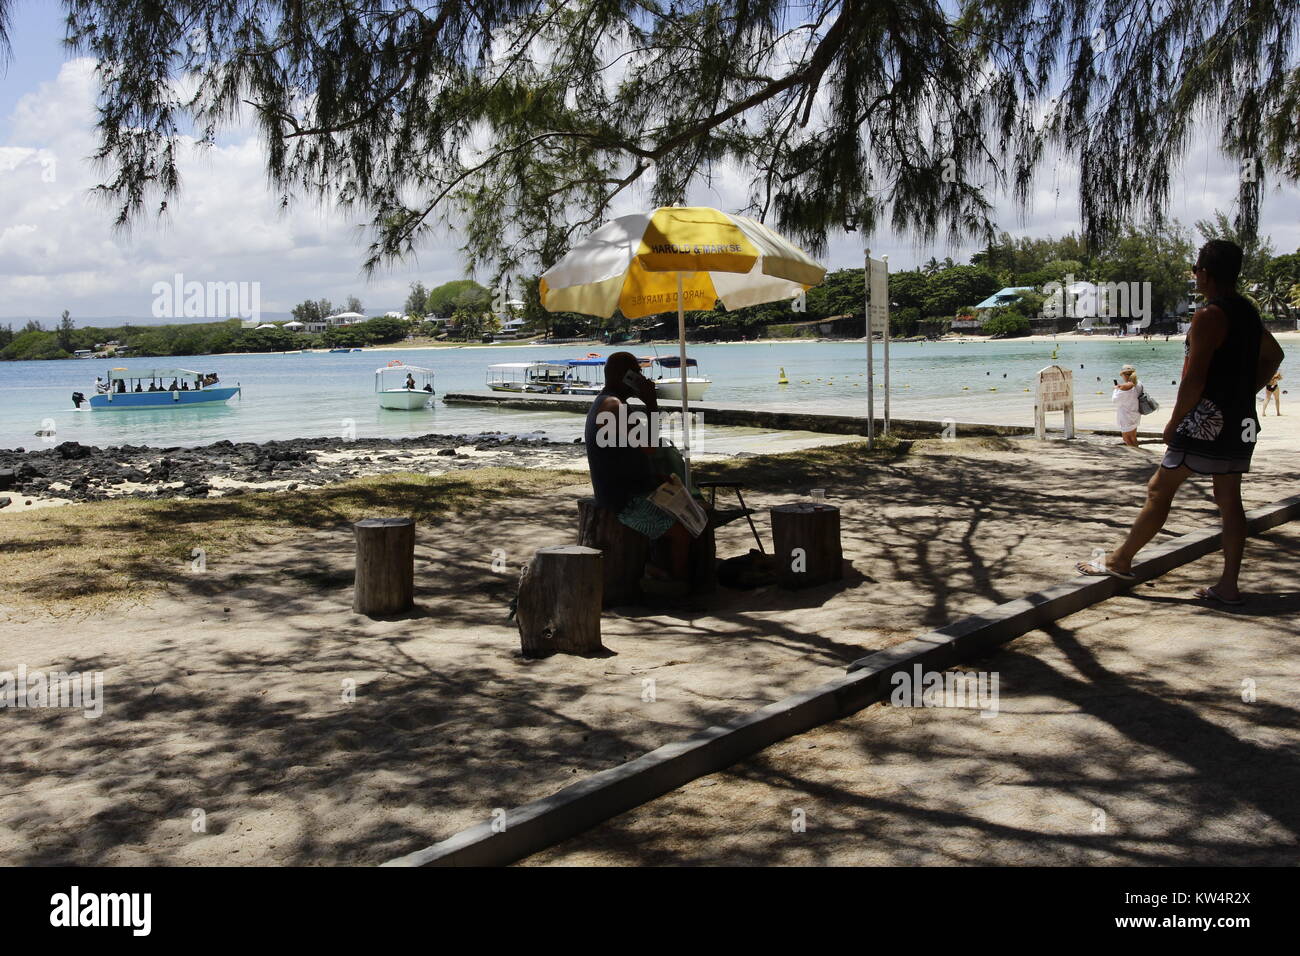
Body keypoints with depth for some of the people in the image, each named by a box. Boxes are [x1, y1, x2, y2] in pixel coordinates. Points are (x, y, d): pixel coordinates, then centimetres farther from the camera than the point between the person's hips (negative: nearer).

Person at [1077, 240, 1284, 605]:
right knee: (1229, 500, 8)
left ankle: (1120, 561, 8)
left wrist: (1174, 421, -13)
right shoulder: (1248, 311, 13)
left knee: (1159, 490, 0)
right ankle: (1228, 585, 9)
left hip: (1207, 421, -9)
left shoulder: (1209, 316, -15)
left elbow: (1194, 378, -21)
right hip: (1242, 421, 9)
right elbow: (1273, 355, 28)